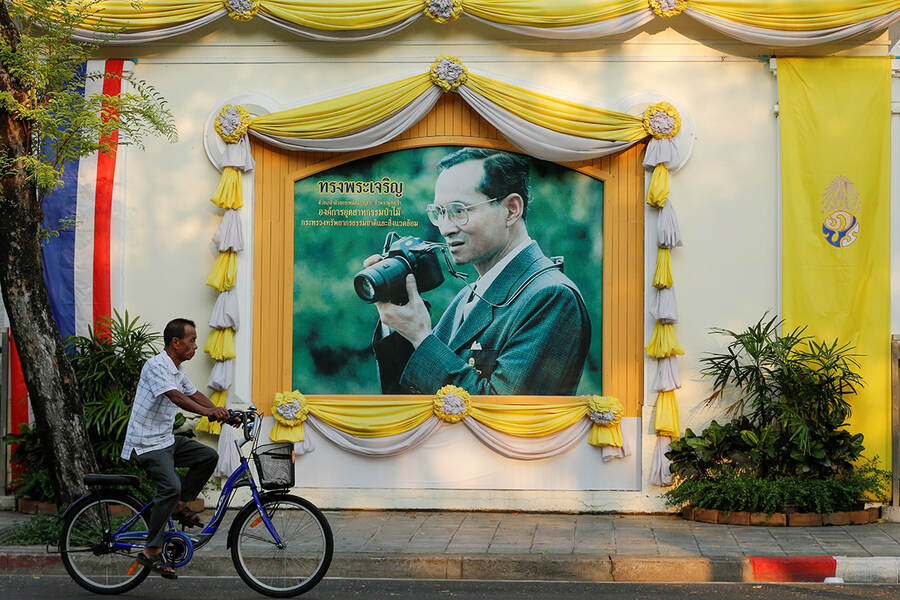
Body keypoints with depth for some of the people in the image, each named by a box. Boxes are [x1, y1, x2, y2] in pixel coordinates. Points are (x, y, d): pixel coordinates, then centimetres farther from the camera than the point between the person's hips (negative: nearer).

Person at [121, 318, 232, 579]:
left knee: (208, 456, 3)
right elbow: (176, 397, -31)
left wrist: (223, 413, 4)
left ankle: (180, 506, 13)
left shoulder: (177, 370, 12)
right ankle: (151, 552, -18)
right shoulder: (156, 366, -18)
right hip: (146, 443, -9)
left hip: (166, 439, 9)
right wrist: (209, 412, -42)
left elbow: (194, 394, 17)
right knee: (171, 487, -25)